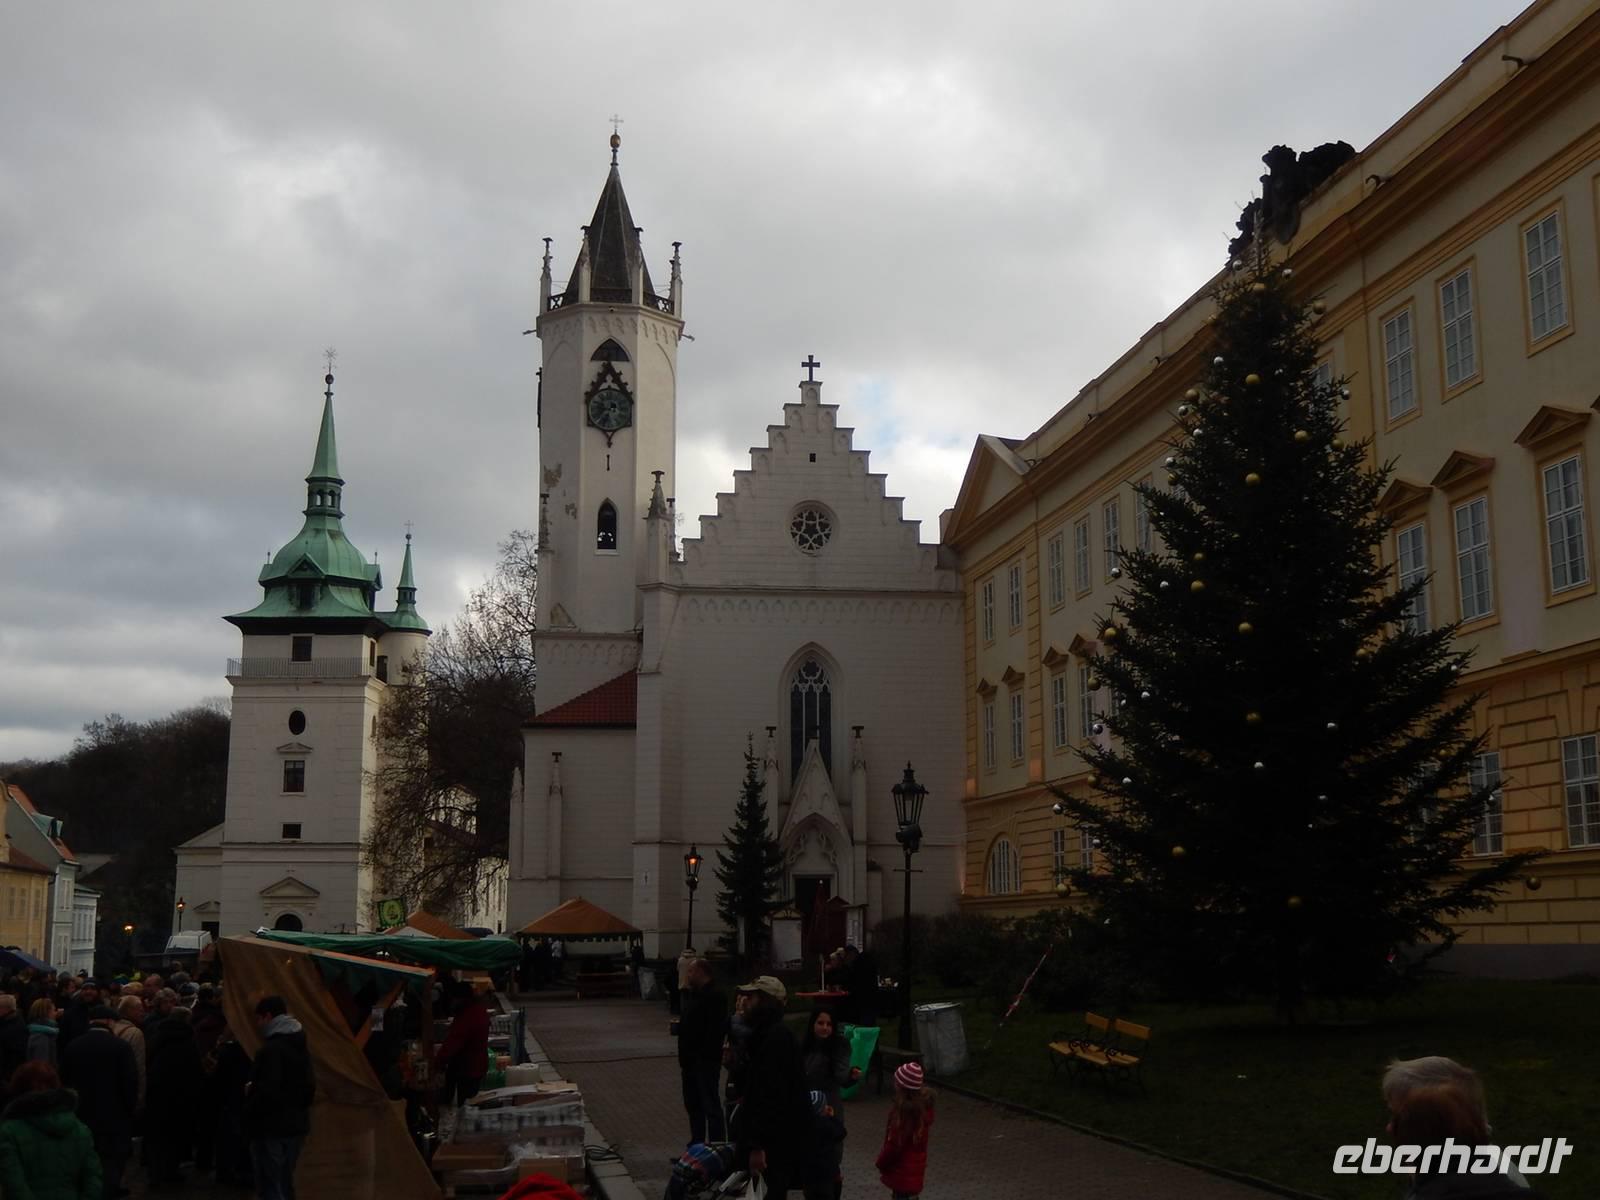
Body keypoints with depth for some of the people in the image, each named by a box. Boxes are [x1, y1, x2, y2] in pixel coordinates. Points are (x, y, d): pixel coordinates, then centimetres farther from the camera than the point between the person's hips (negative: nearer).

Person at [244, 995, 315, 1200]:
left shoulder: (271, 1049, -18)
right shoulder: (301, 1046, 11)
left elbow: (268, 1092, -24)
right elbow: (309, 1086, 15)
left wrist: (250, 1092, -7)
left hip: (272, 1128, -9)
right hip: (296, 1125, 9)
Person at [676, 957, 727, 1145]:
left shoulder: (714, 997, -14)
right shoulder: (692, 994, 15)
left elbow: (717, 1030, -21)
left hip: (706, 1061, -10)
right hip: (690, 1060, 10)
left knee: (710, 1105, -5)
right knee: (692, 1104, 17)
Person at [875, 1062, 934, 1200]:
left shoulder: (905, 1111, -29)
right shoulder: (923, 1103, -2)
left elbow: (895, 1143, -22)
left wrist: (881, 1163, -6)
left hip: (903, 1170, -9)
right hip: (915, 1166, 9)